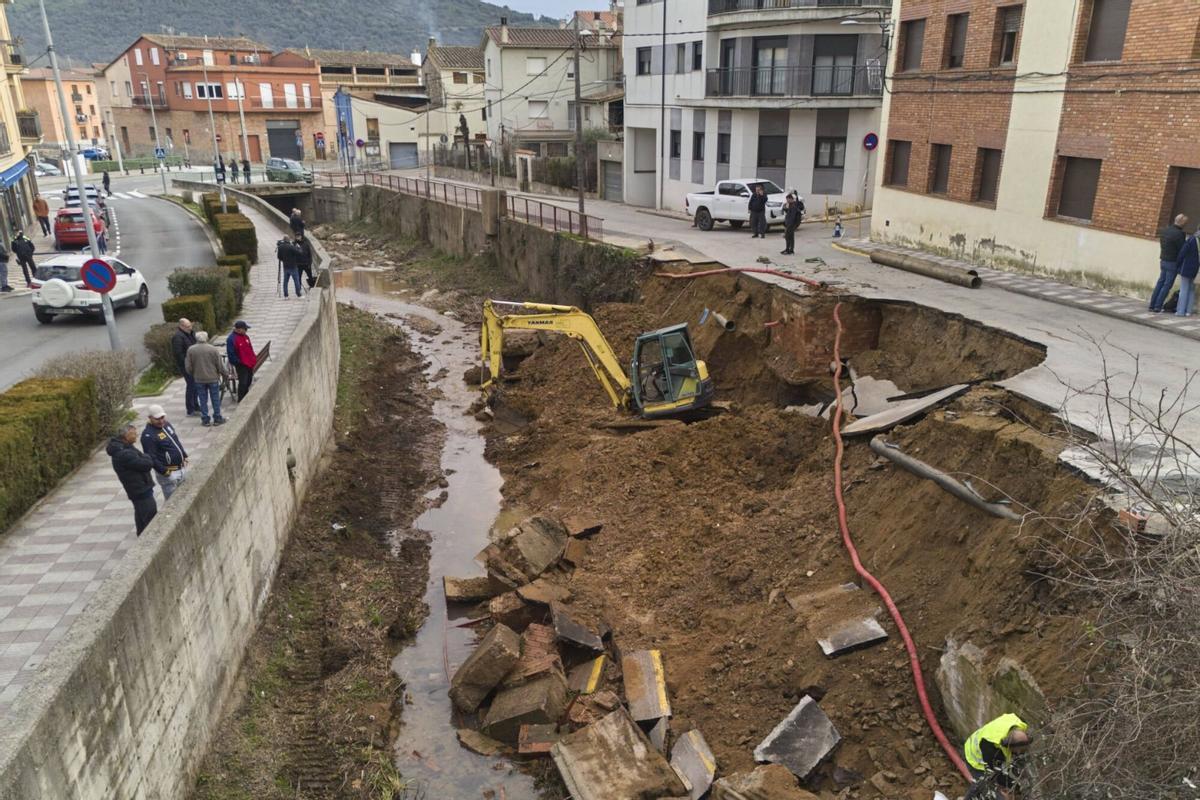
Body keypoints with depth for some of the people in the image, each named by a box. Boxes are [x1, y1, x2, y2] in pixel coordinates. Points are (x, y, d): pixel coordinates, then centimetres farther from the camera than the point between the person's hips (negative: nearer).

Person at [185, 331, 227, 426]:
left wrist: (193, 375, 18)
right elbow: (219, 365, -5)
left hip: (199, 379, 1)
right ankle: (217, 419, 14)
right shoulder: (213, 349, -10)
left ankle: (205, 420, 13)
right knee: (215, 399, 9)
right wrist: (218, 374, 13)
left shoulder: (190, 350, -5)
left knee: (203, 400, 9)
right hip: (213, 378, -1)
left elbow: (188, 366, -1)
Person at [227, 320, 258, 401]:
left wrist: (254, 358, 13)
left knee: (248, 381, 17)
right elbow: (231, 354, -18)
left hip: (250, 364, 8)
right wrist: (238, 362, -18)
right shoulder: (231, 339, -17)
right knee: (243, 383, -6)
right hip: (241, 365, -8)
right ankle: (241, 400, 5)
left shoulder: (245, 336, 9)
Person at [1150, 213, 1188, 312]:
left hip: (1163, 260, 7)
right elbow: (1183, 250, -15)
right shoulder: (1179, 234, -19)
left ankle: (1152, 305, 14)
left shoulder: (1164, 230, 5)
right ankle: (1157, 307, -2)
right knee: (1167, 285, -2)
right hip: (1173, 263, -7)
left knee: (1160, 282, 13)